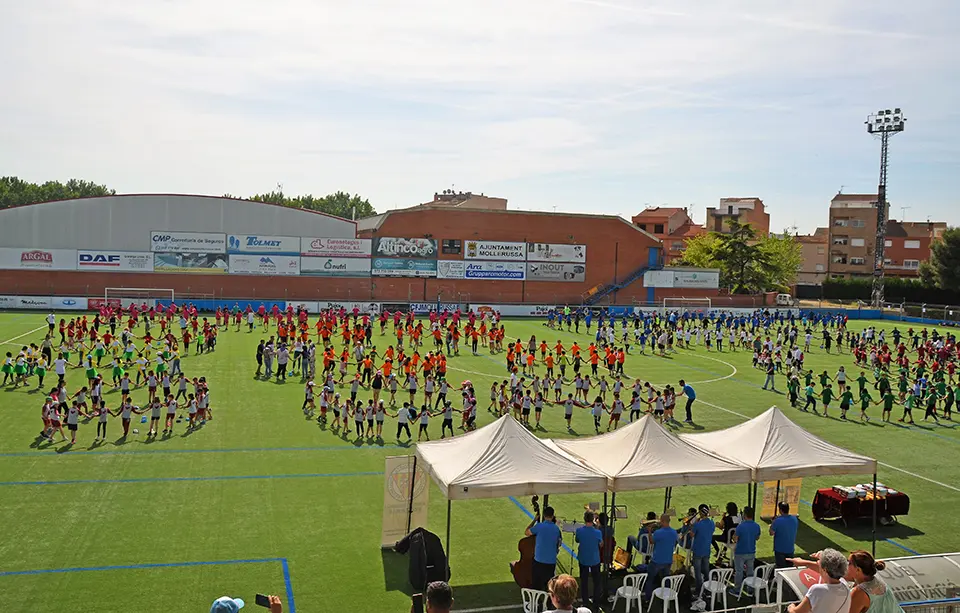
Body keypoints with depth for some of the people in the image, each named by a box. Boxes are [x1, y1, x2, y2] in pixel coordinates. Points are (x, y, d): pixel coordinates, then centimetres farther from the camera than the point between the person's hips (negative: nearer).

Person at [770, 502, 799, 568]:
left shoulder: (777, 521, -22)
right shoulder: (795, 519, -5)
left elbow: (771, 533, -14)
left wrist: (771, 527, 2)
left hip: (780, 550, -5)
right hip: (790, 549, 5)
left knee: (781, 568, 5)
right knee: (790, 568, 17)